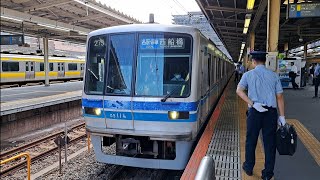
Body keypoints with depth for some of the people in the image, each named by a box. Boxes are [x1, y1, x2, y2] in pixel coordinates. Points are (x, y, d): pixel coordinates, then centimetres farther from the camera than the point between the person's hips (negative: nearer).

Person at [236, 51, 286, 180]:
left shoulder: (248, 75, 1)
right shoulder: (274, 75, 4)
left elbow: (239, 91, -12)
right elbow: (279, 97, 2)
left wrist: (253, 104, -14)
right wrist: (282, 116, 5)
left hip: (254, 112, -1)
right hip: (271, 112, 1)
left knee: (251, 141, 14)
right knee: (270, 142, 10)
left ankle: (248, 168, 29)